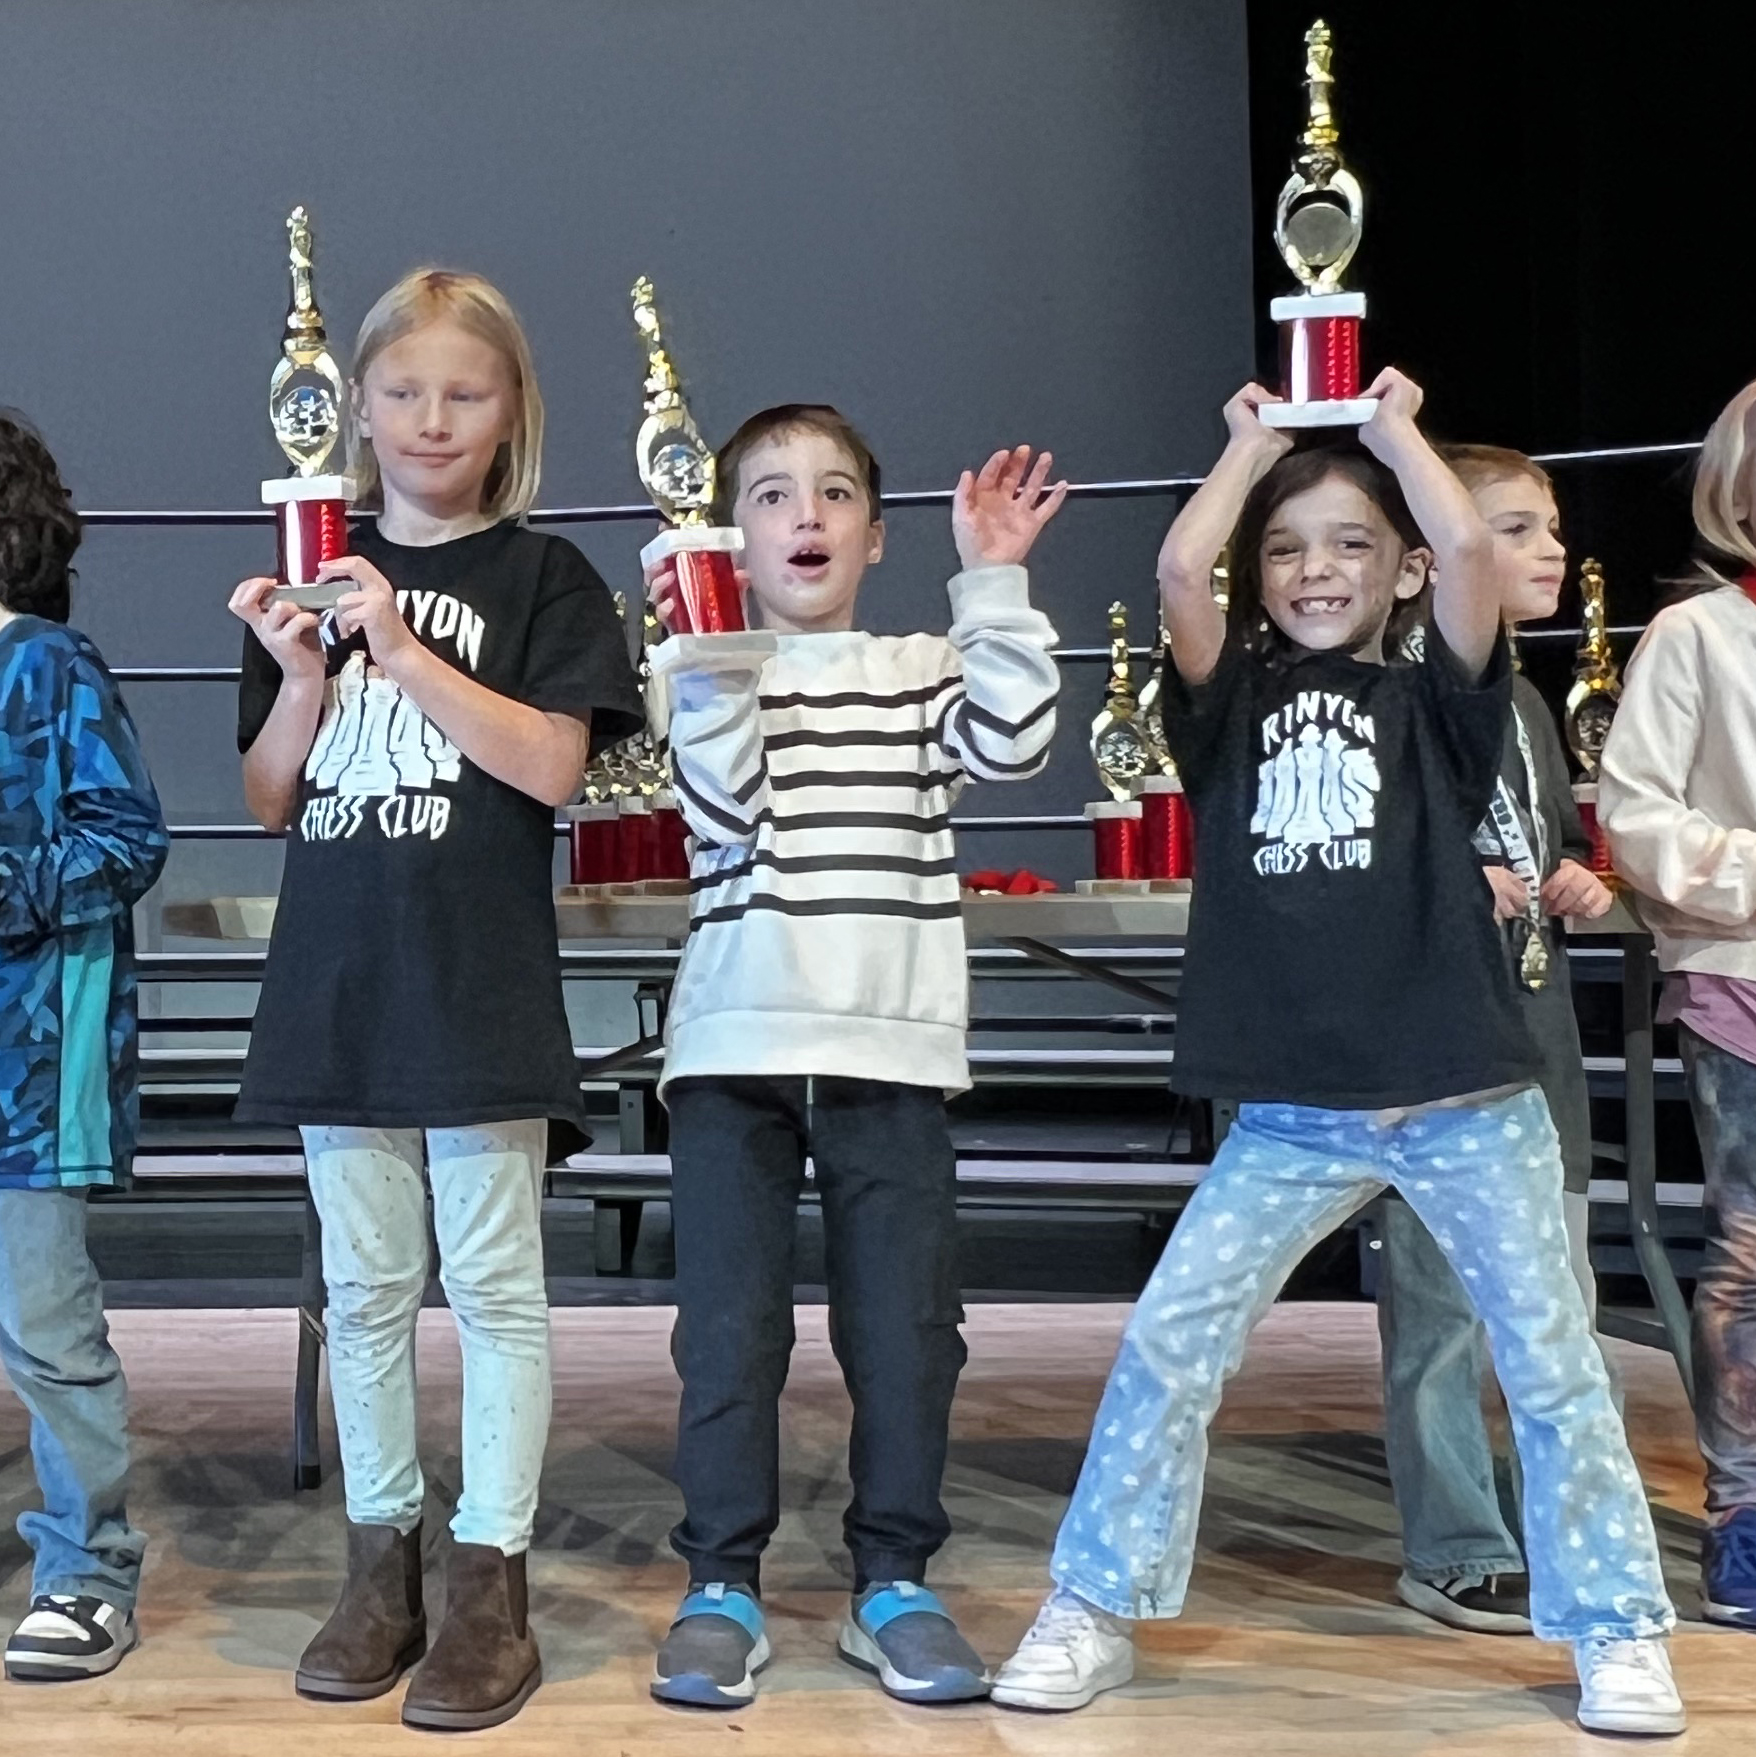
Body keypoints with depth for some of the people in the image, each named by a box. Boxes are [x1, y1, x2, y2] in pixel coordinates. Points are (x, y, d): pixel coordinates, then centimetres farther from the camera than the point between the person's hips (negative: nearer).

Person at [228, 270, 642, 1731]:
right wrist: (303, 676, -8)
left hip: (481, 992, -4)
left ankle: (493, 1580, 11)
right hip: (336, 987, 4)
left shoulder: (541, 580, 0)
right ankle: (382, 1560, 24)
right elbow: (271, 801, 10)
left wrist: (402, 648, -17)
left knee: (494, 1285, 2)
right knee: (366, 1288, 11)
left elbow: (552, 765, -12)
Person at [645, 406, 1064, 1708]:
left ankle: (895, 1579, 18)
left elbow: (1012, 742, -6)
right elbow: (724, 808, -8)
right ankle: (724, 1585, 15)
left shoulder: (926, 672, 11)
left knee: (907, 1327, 4)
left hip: (894, 1047, 1)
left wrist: (993, 583, -8)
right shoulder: (712, 675, 7)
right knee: (730, 1326, 2)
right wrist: (714, 666, -17)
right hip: (737, 1045, -1)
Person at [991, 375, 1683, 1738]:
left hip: (1468, 1100, -1)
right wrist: (1251, 447, 6)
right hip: (1291, 1117, 1)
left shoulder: (1436, 703, 4)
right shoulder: (1235, 702, 7)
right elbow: (1178, 569, -10)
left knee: (1551, 1363, 7)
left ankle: (1621, 1631, 23)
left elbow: (1468, 547, -13)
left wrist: (1396, 433, 4)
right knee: (1166, 1347, -1)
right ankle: (1095, 1611, 14)